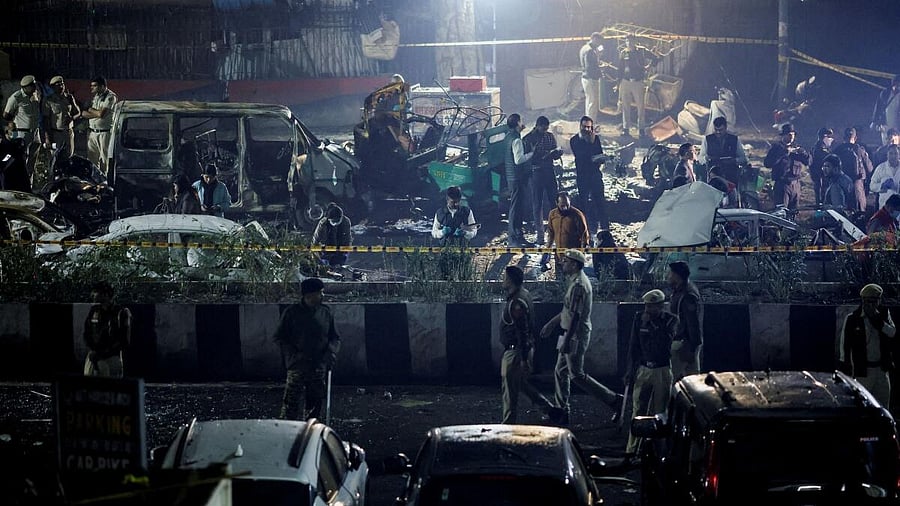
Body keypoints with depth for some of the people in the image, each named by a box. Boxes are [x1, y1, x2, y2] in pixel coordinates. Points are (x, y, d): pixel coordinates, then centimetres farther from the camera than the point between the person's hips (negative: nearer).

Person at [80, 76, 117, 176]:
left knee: (105, 160, 0)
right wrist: (97, 113, -8)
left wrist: (90, 109, -4)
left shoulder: (111, 97, -9)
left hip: (105, 133, -6)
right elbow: (84, 114, 9)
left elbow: (101, 114, -18)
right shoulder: (93, 96, 13)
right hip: (92, 132, 6)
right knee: (91, 159, 5)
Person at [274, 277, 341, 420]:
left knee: (315, 404, 9)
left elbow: (335, 337, 15)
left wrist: (332, 352, -5)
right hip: (297, 366, -4)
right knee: (291, 403, -8)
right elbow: (279, 337, 1)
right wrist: (292, 355, -12)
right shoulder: (292, 312, -3)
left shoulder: (326, 312, 7)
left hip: (319, 367, 4)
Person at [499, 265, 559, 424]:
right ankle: (549, 408, 23)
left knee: (509, 388, 0)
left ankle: (508, 423, 8)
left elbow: (522, 332, -25)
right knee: (521, 384, 20)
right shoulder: (524, 295, 9)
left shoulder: (516, 302, -23)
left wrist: (524, 359, -24)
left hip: (515, 351, -10)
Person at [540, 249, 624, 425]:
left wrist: (567, 341, -25)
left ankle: (614, 399, 0)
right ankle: (562, 413, 18)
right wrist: (551, 323, 29)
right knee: (560, 372, 13)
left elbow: (575, 315, -24)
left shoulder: (579, 285, -20)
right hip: (572, 335, 10)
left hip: (576, 336, -10)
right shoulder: (575, 282, 13)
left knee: (576, 375, -5)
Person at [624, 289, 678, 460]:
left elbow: (666, 340, -20)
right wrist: (629, 370, 7)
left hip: (663, 371, -2)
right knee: (638, 411, 1)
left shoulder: (671, 320, -4)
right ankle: (631, 451, 3)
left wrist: (651, 323, -19)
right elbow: (633, 346, 9)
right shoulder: (639, 318, 4)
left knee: (659, 413, 1)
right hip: (643, 369, 2)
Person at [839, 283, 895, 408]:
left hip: (882, 368, 4)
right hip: (863, 370, -4)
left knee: (883, 404, 7)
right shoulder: (852, 319, -6)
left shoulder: (884, 314, 5)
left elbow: (893, 333, -7)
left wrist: (877, 320, -17)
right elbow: (845, 345, -3)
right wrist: (845, 366, -4)